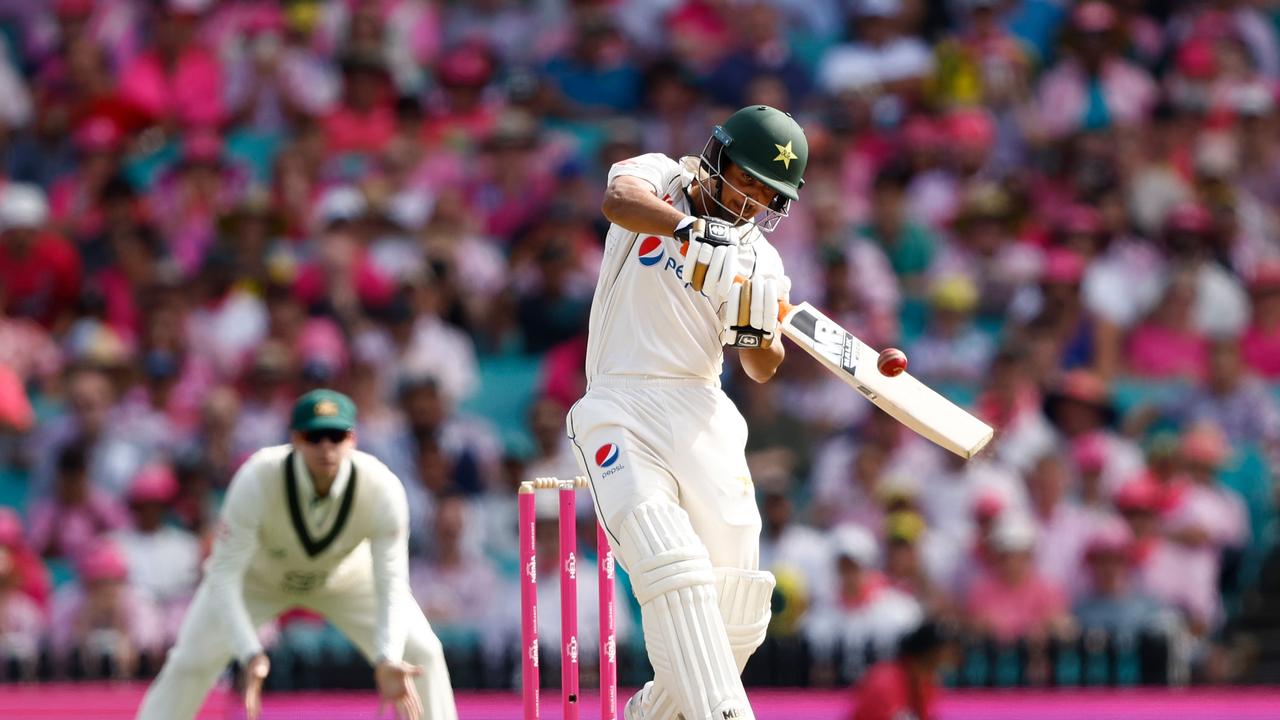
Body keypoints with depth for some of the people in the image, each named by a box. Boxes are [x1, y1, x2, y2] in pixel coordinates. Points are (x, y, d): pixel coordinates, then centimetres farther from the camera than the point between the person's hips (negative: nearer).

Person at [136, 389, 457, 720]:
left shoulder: (383, 490, -34)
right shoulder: (257, 481, -39)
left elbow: (392, 584, -32)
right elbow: (224, 578, -36)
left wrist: (388, 661, -50)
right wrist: (250, 655, -51)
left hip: (347, 577, 2)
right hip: (258, 576, -2)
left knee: (422, 654, -10)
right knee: (191, 662, -15)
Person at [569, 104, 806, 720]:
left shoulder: (758, 260, 11)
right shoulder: (661, 179, 3)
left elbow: (761, 370, 7)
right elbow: (619, 200, -22)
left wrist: (755, 328, -15)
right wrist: (695, 229, -38)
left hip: (702, 418, 4)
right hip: (621, 409, -4)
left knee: (739, 618, 0)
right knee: (676, 573, -24)